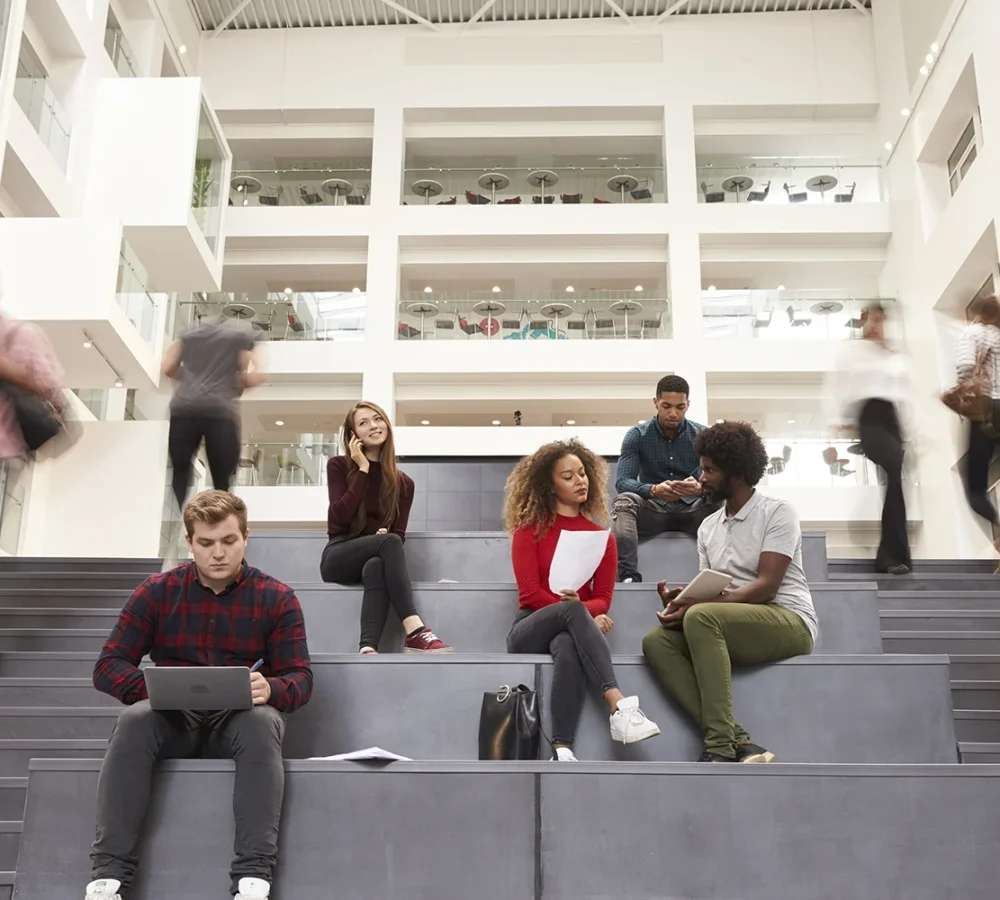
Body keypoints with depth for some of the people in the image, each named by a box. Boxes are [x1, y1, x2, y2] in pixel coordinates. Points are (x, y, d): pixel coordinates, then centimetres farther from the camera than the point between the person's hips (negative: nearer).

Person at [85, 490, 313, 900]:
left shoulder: (277, 599, 2)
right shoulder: (157, 591, 4)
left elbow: (300, 677, -1)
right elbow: (108, 667, 1)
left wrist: (270, 689, -27)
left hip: (239, 719, -1)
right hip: (172, 720, 1)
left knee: (263, 722, -35)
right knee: (134, 720, -32)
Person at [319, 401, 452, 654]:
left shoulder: (403, 482, 10)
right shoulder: (338, 466, 4)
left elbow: (398, 533, 5)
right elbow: (339, 517, -12)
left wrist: (386, 536, -19)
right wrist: (363, 469, -9)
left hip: (375, 560, 2)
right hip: (338, 557, -2)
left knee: (377, 568, -37)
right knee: (389, 542, -33)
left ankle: (368, 648, -55)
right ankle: (414, 633, -45)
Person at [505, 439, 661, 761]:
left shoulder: (602, 537, 13)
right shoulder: (529, 530, 6)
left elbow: (603, 598, 5)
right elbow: (530, 593, -5)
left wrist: (582, 611, -18)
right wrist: (575, 609, -18)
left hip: (571, 631, 2)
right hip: (530, 630, -1)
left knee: (569, 649, -39)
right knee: (572, 611, -37)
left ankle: (562, 750, -51)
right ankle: (620, 707, -50)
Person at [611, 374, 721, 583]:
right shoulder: (637, 435, -2)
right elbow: (622, 481, -13)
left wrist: (700, 488, -35)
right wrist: (653, 490, -36)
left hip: (691, 509, 1)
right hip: (653, 509, 0)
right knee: (624, 502, -32)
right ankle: (628, 576, -47)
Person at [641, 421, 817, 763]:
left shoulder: (777, 512, -3)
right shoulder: (708, 526, 17)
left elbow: (766, 587, -15)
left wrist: (696, 605, -24)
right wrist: (680, 600, -9)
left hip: (790, 622, -6)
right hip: (730, 626, 7)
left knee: (702, 617, -33)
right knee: (656, 641, -19)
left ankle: (721, 746, -33)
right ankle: (738, 743, -30)